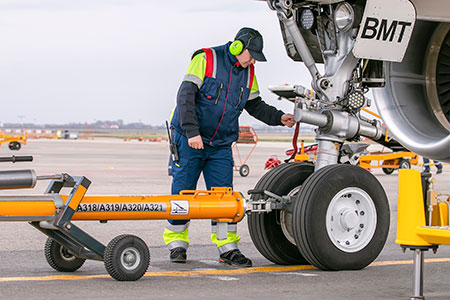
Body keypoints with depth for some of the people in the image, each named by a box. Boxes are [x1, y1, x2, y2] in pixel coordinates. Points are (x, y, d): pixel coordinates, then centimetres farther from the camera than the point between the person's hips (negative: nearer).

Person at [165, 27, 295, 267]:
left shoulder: (248, 72, 6)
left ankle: (228, 249, 3)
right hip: (188, 140, -5)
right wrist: (192, 132, -26)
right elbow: (185, 96, -19)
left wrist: (279, 118, 1)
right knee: (183, 191, 1)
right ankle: (177, 244, 14)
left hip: (221, 146, 5)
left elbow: (255, 105, 17)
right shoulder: (206, 60, -13)